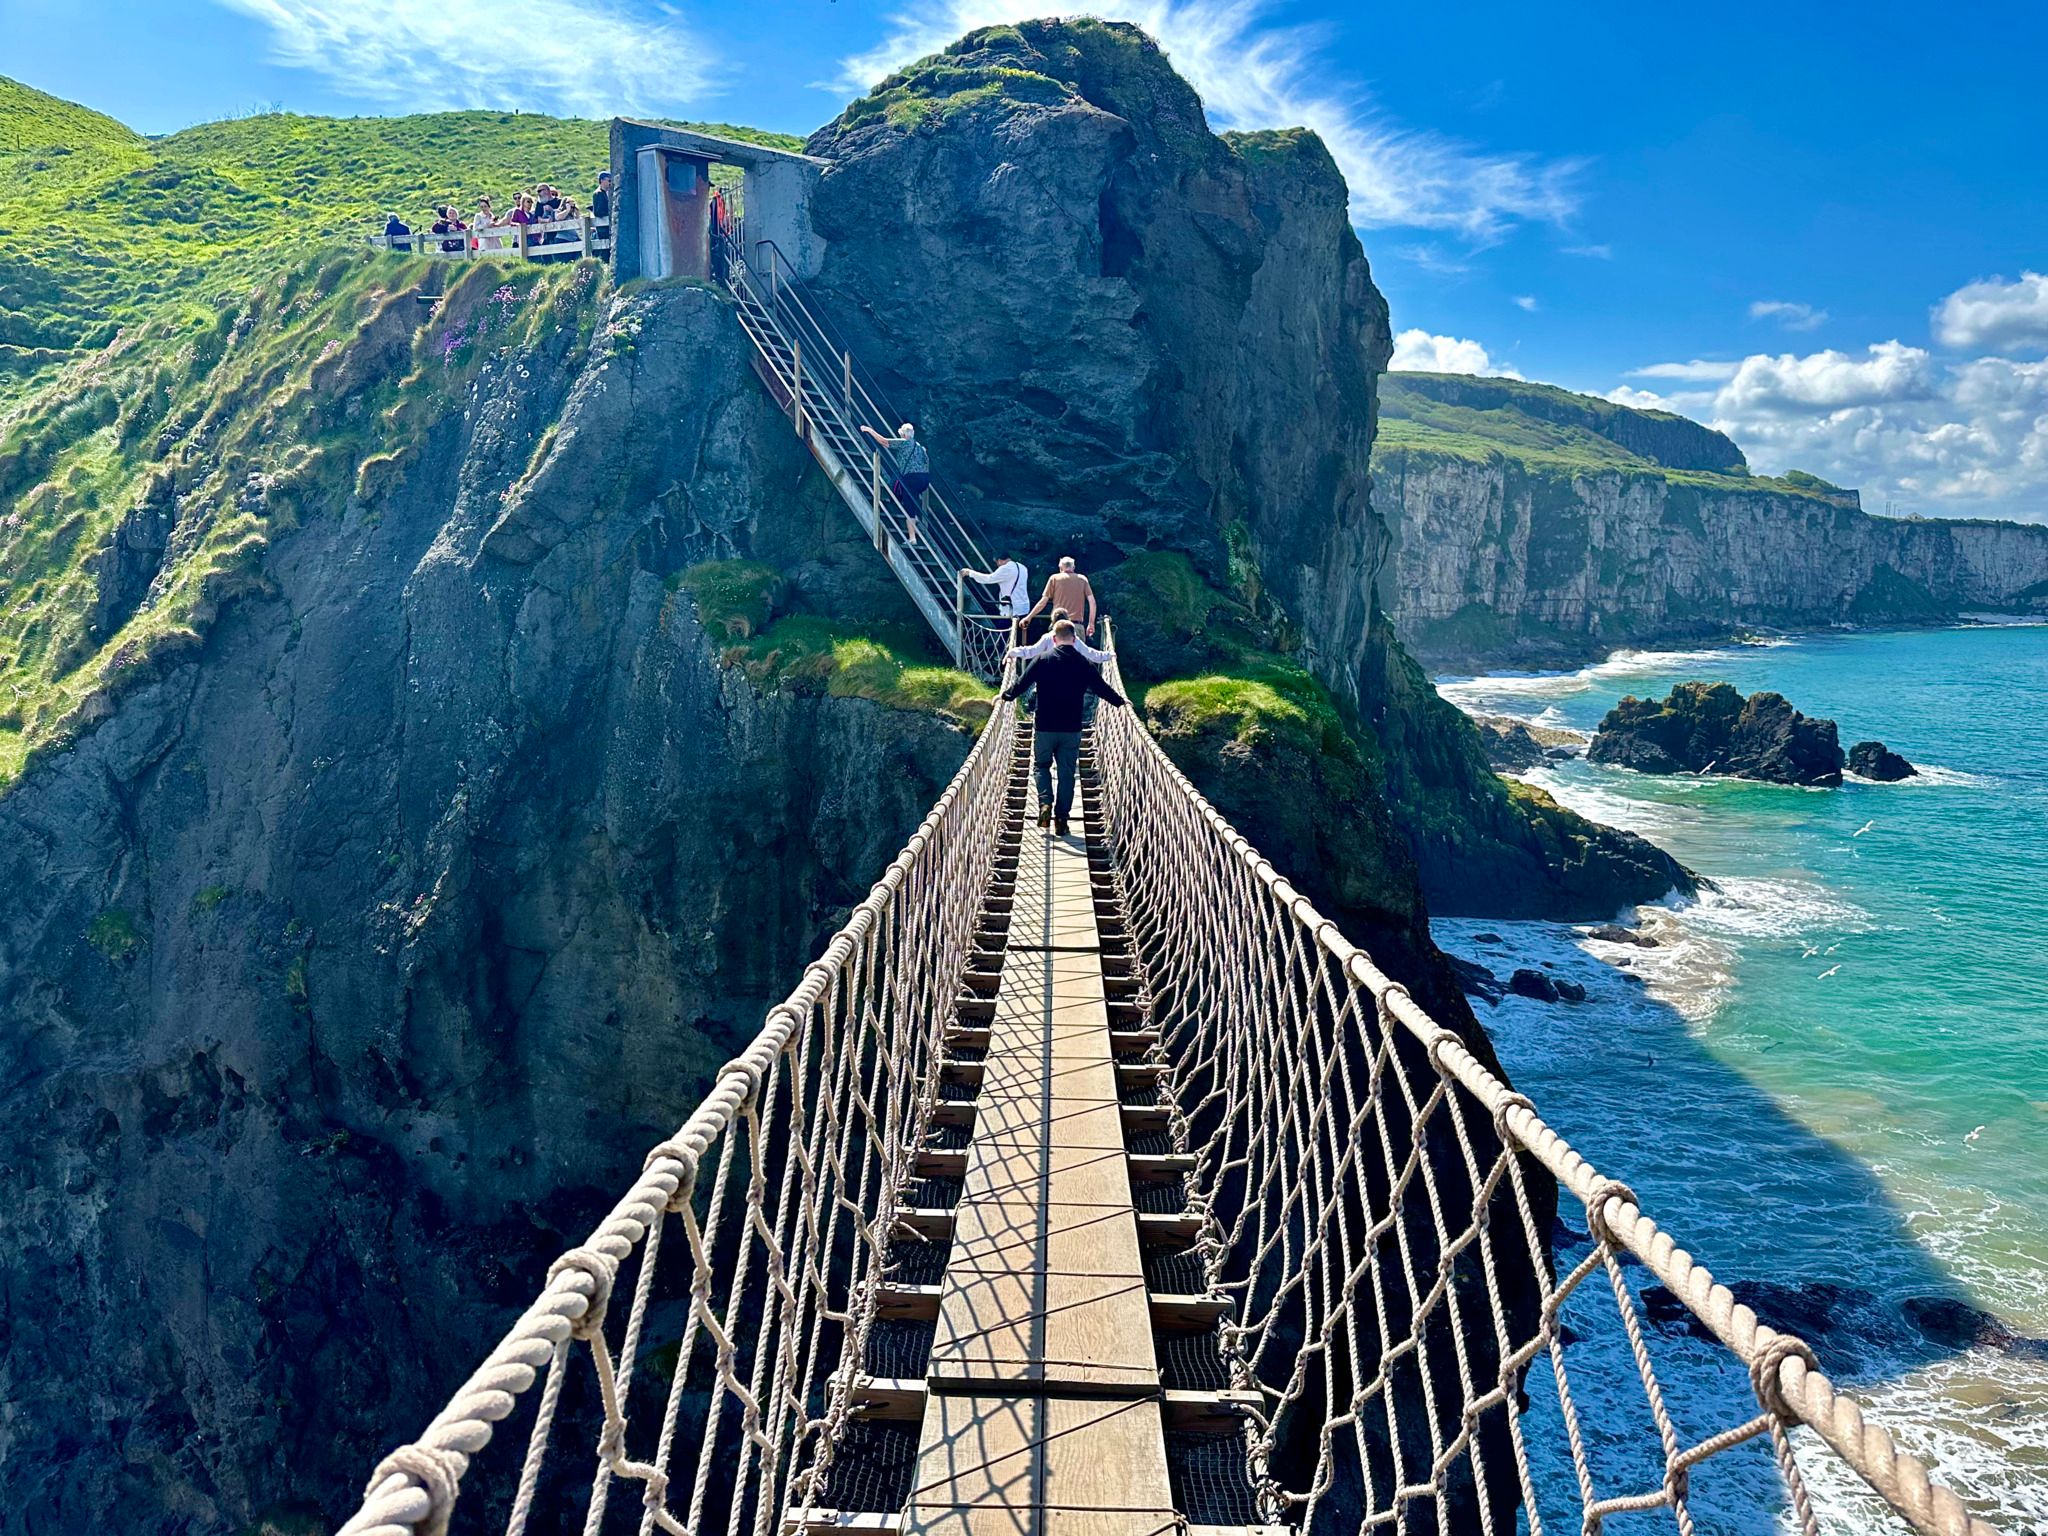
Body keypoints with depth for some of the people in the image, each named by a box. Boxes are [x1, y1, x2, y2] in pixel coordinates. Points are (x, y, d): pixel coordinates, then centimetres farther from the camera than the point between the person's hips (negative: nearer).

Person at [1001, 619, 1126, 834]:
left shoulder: (1043, 661, -6)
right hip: (1072, 729, 1)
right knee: (1067, 773, 8)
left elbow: (1022, 684, -1)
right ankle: (1061, 819, 8)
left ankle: (1045, 803, -4)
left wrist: (1005, 696, 17)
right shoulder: (1084, 664, -1)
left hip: (1045, 727, -1)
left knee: (1041, 764, 17)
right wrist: (1120, 702, 24)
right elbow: (1102, 688, 7)